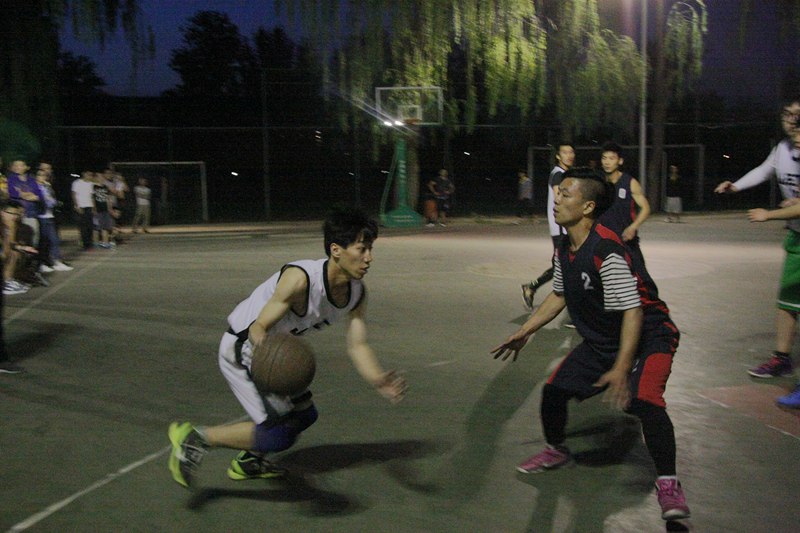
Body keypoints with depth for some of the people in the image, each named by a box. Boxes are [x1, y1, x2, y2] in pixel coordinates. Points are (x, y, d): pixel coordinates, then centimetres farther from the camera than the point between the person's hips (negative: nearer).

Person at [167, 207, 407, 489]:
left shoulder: (357, 293, -9)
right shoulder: (300, 278, -32)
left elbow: (357, 345, -10)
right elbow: (258, 327, -29)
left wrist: (378, 380, -28)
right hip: (242, 349, -9)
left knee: (304, 414, 19)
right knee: (280, 434, -16)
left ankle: (246, 461, 37)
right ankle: (194, 438, -3)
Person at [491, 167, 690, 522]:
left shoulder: (607, 252, -29)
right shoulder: (565, 250, -2)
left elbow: (632, 312, -31)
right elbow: (558, 296, 15)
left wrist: (621, 368, -36)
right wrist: (524, 332, 16)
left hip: (648, 336, -8)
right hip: (601, 340, 8)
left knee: (643, 400, -30)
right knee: (554, 389, 4)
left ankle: (668, 484, -10)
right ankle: (556, 451, 34)